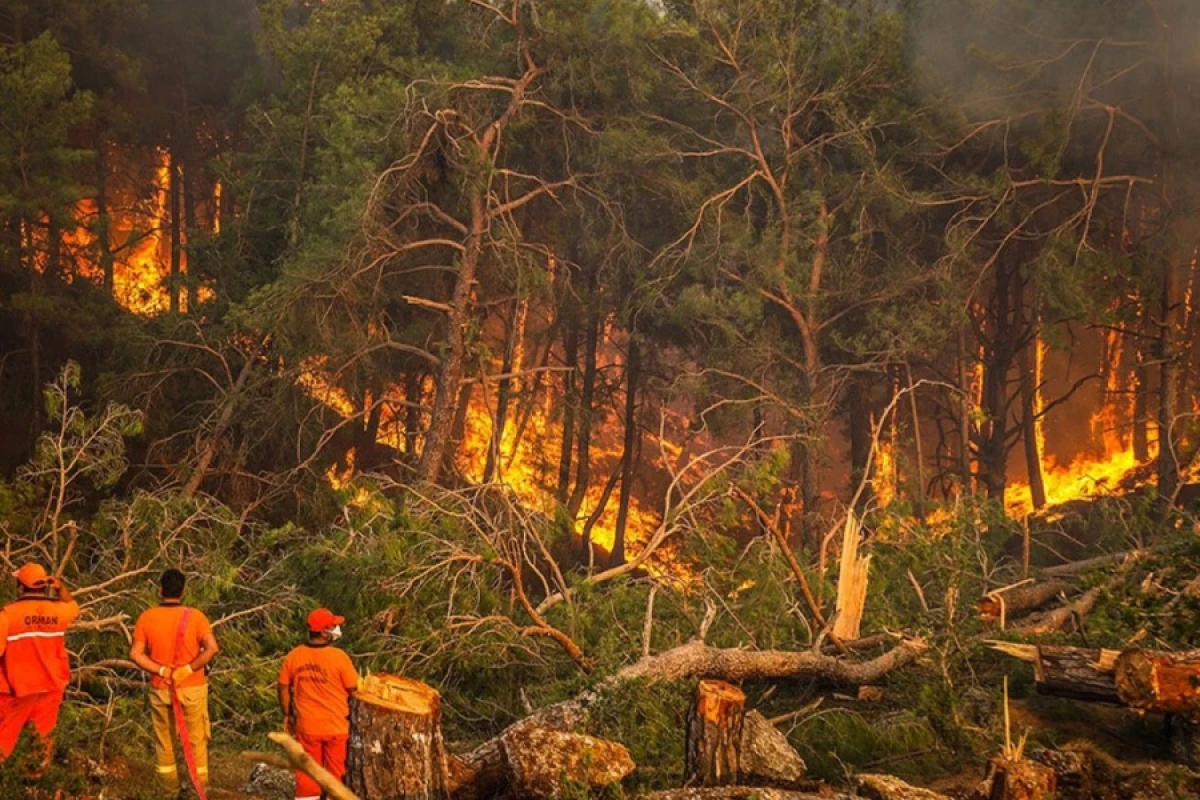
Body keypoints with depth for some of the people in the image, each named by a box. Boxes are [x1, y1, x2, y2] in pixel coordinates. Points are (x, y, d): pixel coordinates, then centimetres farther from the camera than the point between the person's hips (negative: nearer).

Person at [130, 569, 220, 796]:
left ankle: (169, 790, 21)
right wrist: (189, 668, -14)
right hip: (192, 688, -1)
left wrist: (161, 670, -8)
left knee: (164, 741, 15)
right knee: (196, 740, 10)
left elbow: (135, 654, -9)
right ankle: (198, 788, 14)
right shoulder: (195, 616, -9)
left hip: (160, 689, 1)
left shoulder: (146, 617, -5)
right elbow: (212, 648, -20)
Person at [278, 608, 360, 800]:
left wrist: (288, 715, 18)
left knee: (307, 772, 11)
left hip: (307, 726, 3)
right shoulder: (338, 656, -16)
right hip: (336, 727, -3)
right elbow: (354, 690, -10)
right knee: (336, 773, 9)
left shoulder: (293, 656, -4)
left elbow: (284, 688, 4)